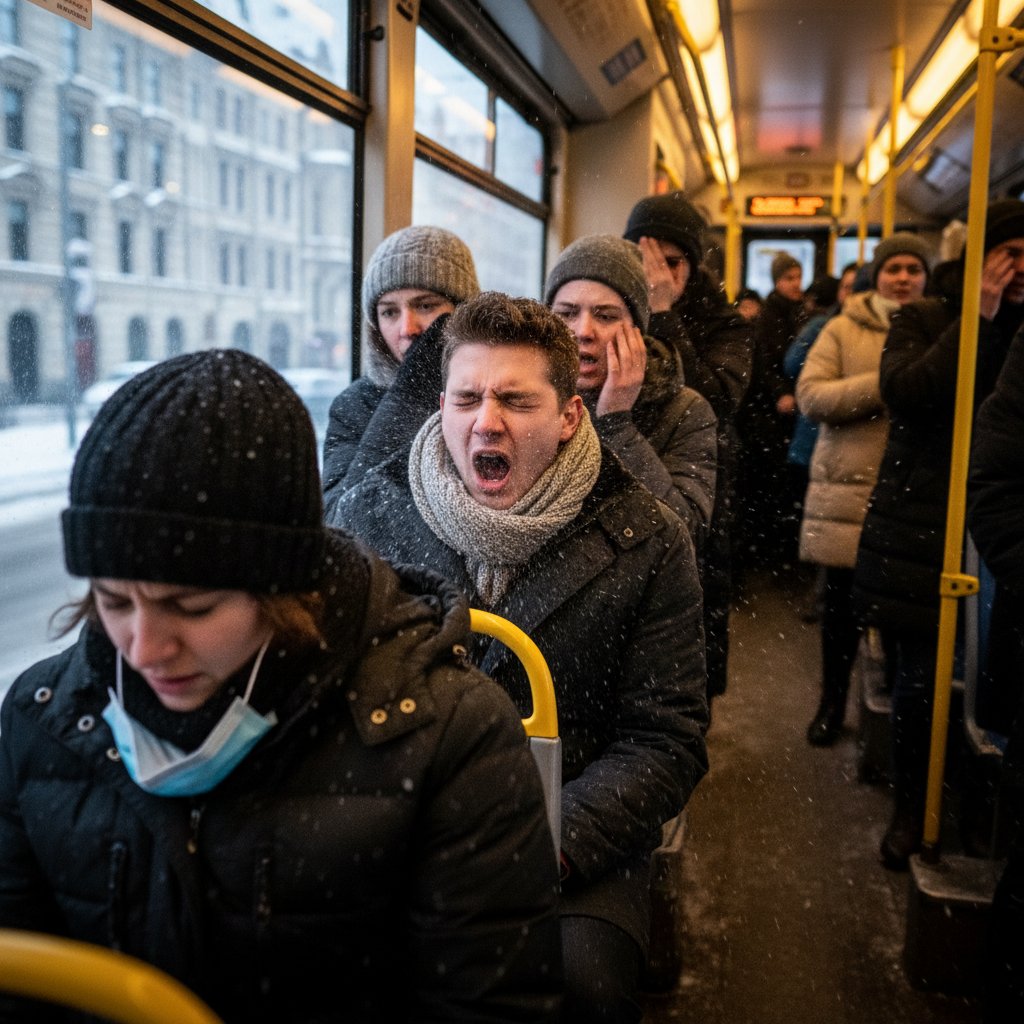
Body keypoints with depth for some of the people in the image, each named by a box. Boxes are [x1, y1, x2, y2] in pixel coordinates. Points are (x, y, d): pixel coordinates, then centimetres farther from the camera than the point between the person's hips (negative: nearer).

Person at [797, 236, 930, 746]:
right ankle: (832, 701, 28)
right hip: (847, 488, 0)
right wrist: (884, 384, -14)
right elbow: (810, 396, -7)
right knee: (841, 602, 9)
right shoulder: (843, 330, 5)